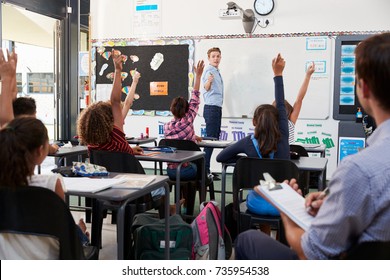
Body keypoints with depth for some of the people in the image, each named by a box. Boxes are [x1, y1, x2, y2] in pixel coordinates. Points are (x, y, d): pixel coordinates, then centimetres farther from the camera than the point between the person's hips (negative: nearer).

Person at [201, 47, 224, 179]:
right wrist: (208, 81, -45)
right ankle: (205, 170, -11)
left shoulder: (217, 72, 19)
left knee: (215, 138, 9)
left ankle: (206, 168, 14)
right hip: (211, 108, -10)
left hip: (217, 108, 10)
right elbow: (206, 88, -26)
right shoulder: (209, 70, -10)